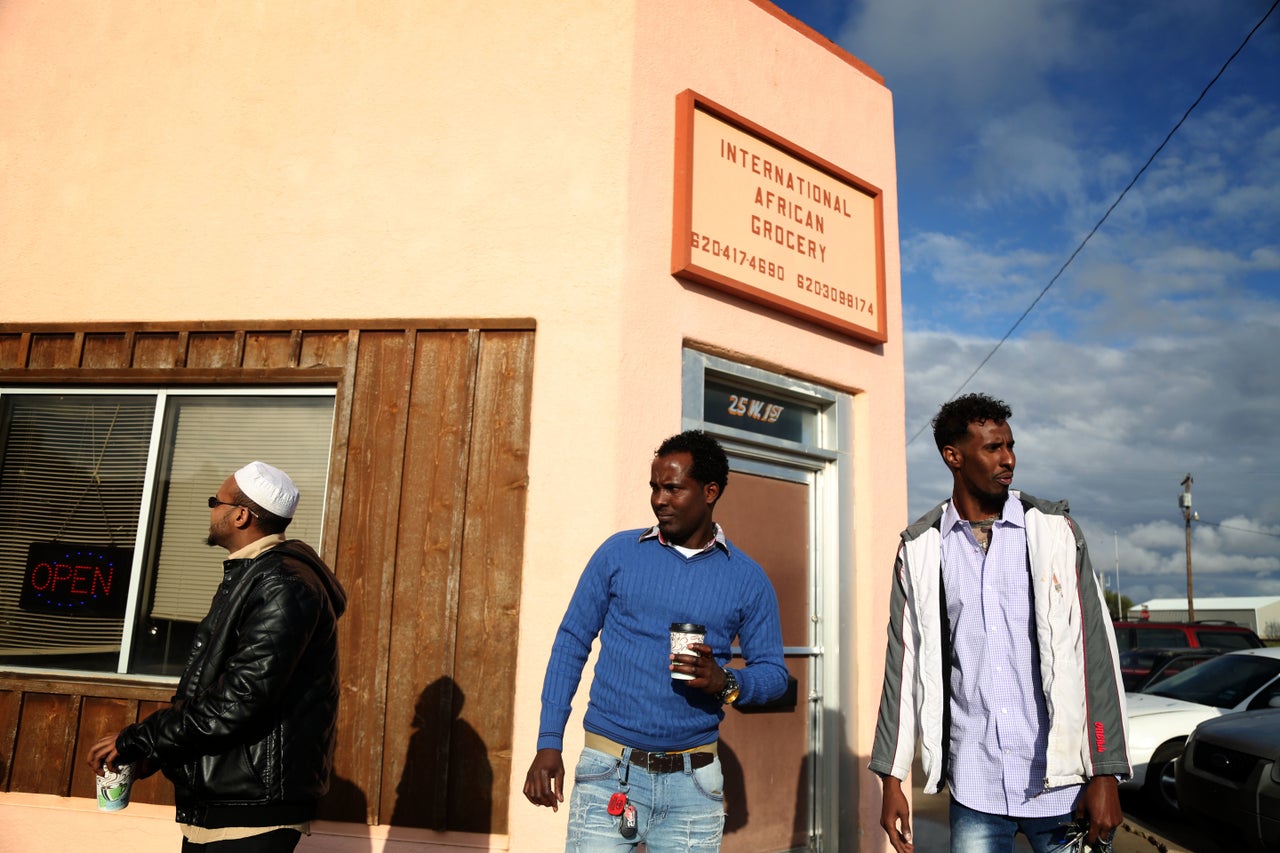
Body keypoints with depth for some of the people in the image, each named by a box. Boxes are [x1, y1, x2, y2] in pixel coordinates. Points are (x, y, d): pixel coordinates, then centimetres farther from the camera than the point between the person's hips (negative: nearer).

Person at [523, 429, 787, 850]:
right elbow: (571, 642, 3)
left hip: (692, 783, 1)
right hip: (609, 772, -1)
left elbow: (773, 672, 5)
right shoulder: (619, 552, 0)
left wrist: (725, 683, -17)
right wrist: (549, 742, -3)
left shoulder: (747, 578, 1)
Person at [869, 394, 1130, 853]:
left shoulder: (1053, 530, -1)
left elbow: (1094, 651, -3)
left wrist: (1104, 775, -8)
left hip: (1059, 783, -1)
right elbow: (904, 662, 3)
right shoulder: (920, 548, 1)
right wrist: (891, 780, 3)